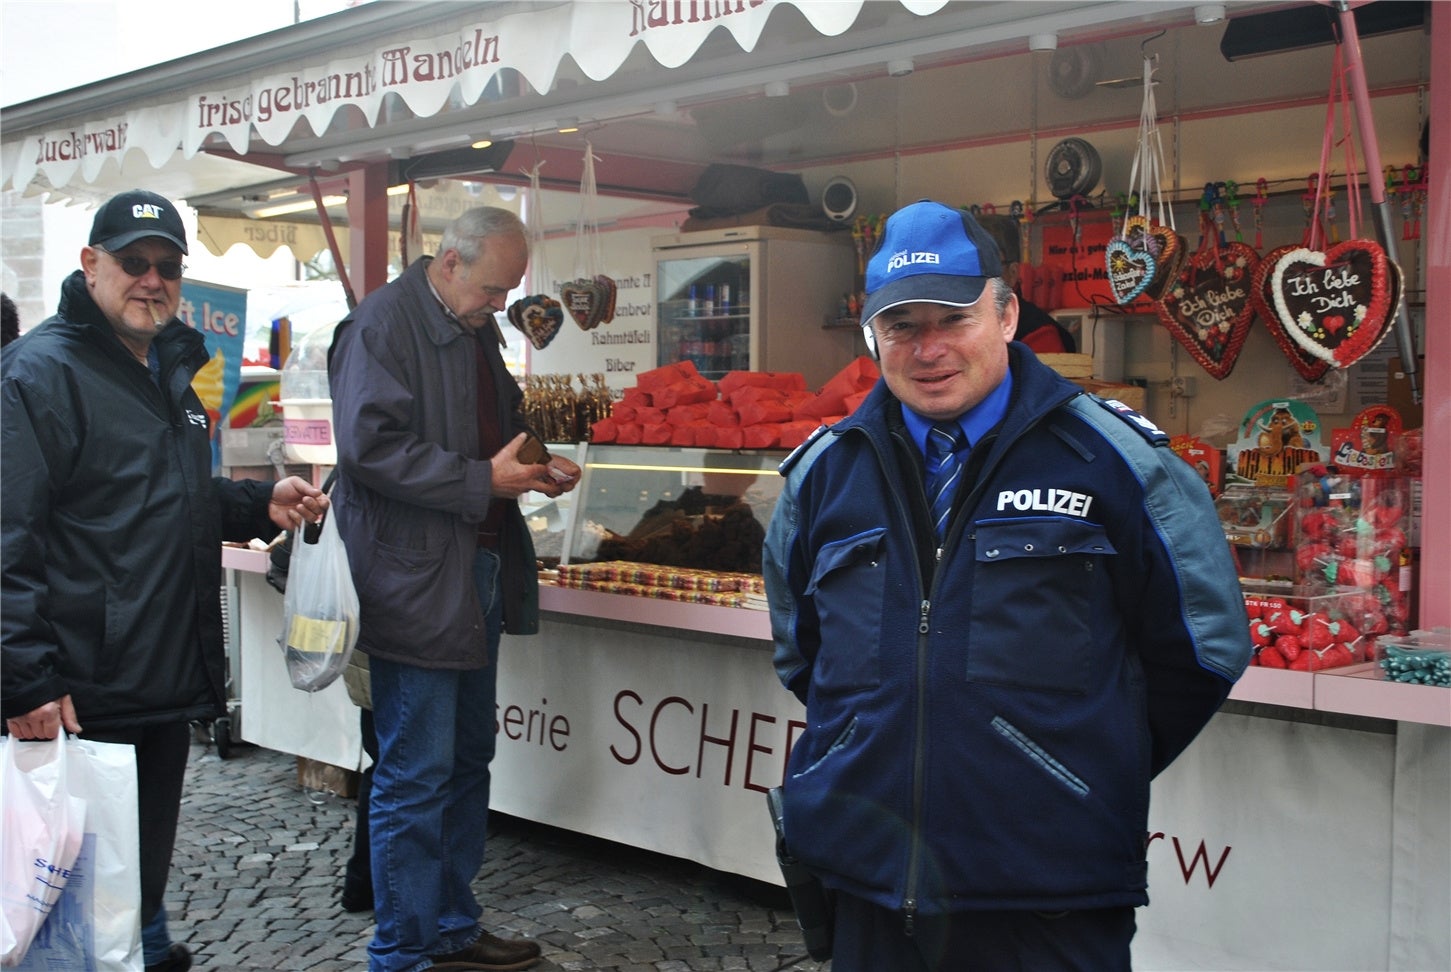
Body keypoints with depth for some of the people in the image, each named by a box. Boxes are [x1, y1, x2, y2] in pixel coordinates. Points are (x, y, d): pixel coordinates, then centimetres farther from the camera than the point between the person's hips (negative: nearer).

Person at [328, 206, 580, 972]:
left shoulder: (478, 331, 16)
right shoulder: (383, 323, -12)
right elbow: (370, 447, -22)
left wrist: (536, 468, 8)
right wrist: (484, 480, -20)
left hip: (478, 578, 9)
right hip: (415, 585, -9)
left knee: (466, 762, 16)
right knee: (415, 778, -3)